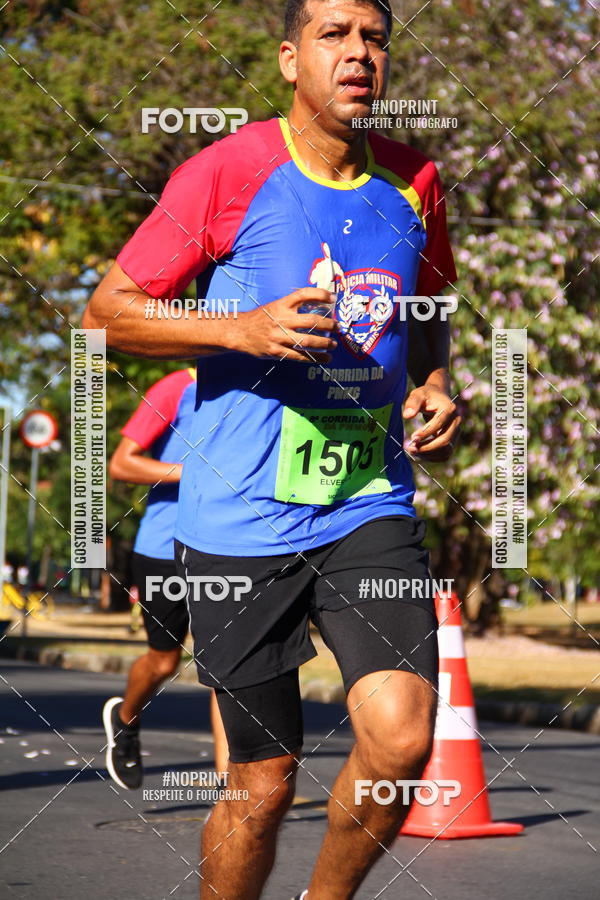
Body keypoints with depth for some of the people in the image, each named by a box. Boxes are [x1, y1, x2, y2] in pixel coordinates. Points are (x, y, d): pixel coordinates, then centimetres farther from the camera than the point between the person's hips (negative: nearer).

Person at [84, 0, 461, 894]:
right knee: (265, 780, 3)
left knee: (401, 736, -16)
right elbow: (108, 312, -3)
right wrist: (244, 328, -18)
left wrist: (435, 383, 5)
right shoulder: (230, 171, -6)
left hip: (371, 506, 3)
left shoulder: (413, 182, 8)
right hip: (240, 517, -3)